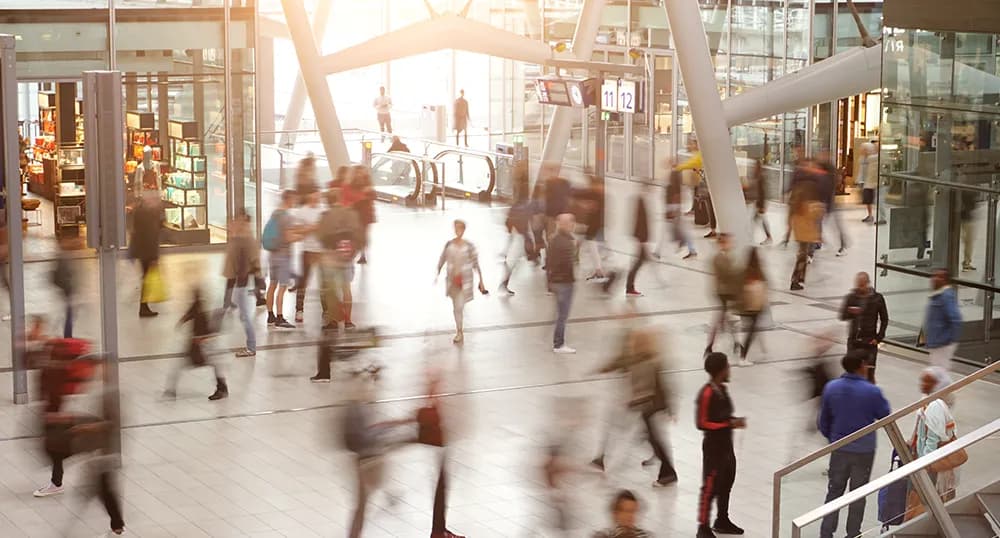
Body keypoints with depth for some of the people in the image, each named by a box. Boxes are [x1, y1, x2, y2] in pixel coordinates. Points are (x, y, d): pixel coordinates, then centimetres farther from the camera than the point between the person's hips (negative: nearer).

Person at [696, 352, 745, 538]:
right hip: (713, 448, -9)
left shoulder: (722, 389, 6)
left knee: (726, 483, 20)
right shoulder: (706, 394, -22)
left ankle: (722, 520, 36)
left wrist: (734, 421, 0)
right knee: (710, 487, -1)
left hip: (726, 445, 9)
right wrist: (731, 424, -22)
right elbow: (702, 423, -23)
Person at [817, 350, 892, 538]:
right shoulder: (872, 392, -20)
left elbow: (823, 421, 1)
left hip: (839, 449, 2)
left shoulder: (831, 388, -9)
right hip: (864, 450, -2)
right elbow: (885, 415, -4)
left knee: (834, 490, 16)